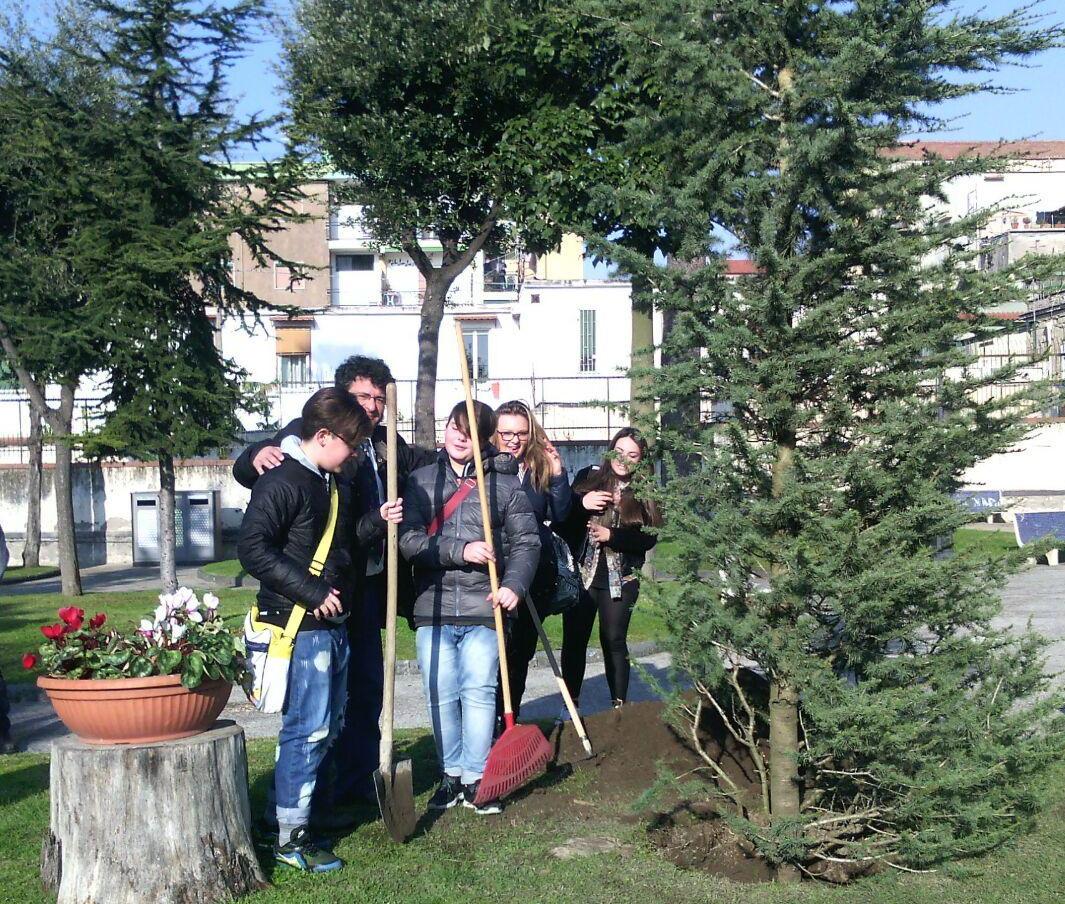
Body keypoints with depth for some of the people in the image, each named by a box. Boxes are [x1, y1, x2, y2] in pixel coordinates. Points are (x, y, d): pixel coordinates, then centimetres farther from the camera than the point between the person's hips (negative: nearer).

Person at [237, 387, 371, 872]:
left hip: (334, 624, 9)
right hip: (300, 626, -9)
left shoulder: (336, 484, 15)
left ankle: (283, 807, 30)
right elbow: (253, 549, -22)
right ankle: (290, 836, 6)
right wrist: (312, 592, -22)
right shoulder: (281, 481, -14)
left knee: (326, 725, 16)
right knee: (307, 728, -5)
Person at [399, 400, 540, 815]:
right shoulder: (421, 480, 5)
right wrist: (461, 551, -16)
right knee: (441, 696, 5)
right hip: (433, 609, 1)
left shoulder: (505, 483, 4)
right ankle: (451, 775, 20)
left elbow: (526, 541, 0)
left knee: (479, 693, -1)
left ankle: (476, 778, 10)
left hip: (483, 609, -1)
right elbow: (408, 540, -5)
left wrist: (514, 584, -16)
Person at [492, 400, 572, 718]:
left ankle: (510, 718, 28)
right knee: (501, 648, -6)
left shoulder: (541, 467, 5)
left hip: (537, 570, 4)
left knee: (523, 648, 14)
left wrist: (558, 474, -8)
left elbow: (560, 514, 2)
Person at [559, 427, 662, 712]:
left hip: (620, 579, -1)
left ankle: (619, 706, 17)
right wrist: (581, 502, -18)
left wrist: (611, 536, -16)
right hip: (581, 574, 1)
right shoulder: (588, 476, 2)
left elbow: (648, 538, -6)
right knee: (574, 640, 4)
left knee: (614, 641, 5)